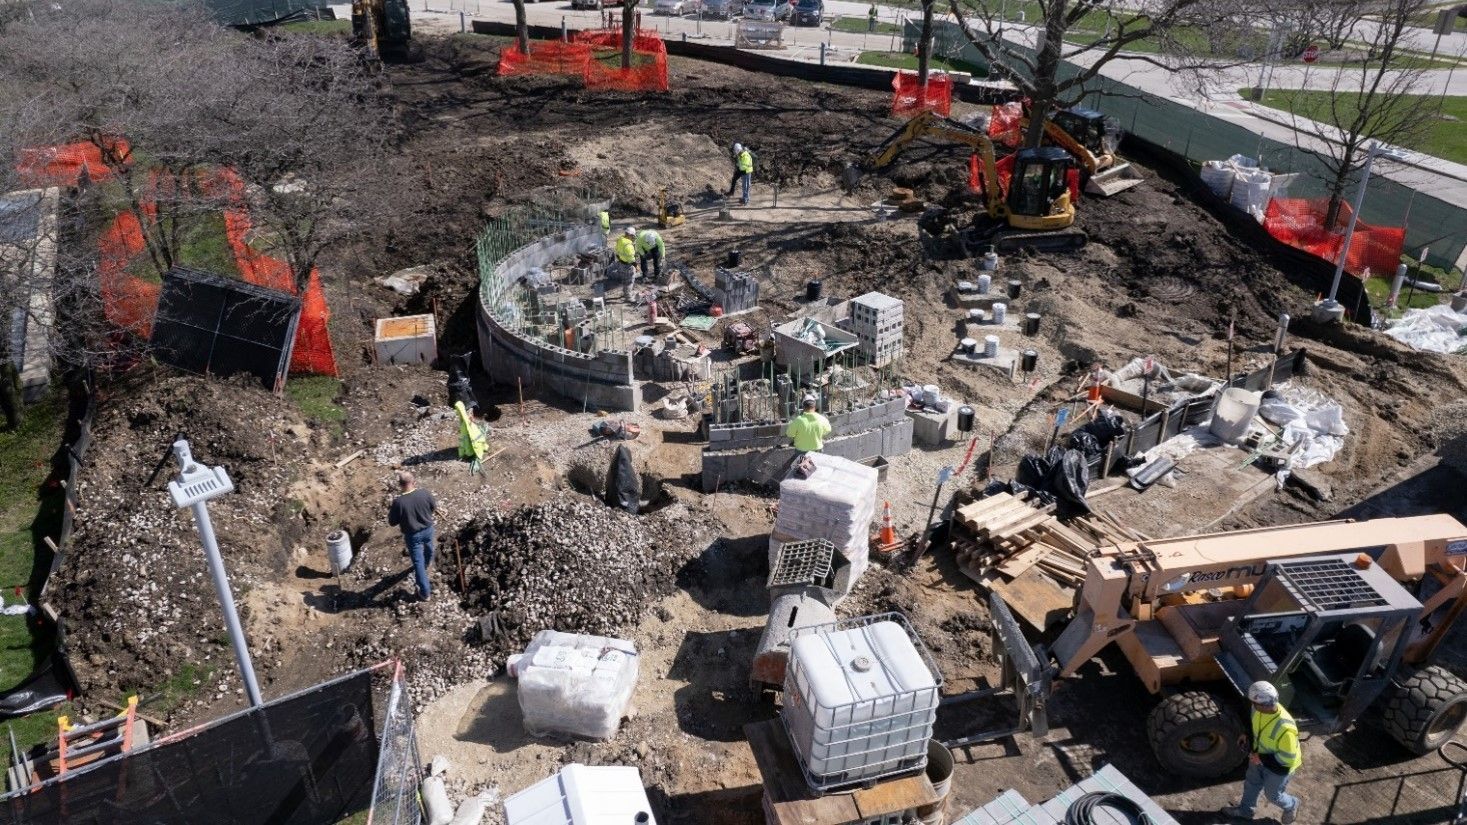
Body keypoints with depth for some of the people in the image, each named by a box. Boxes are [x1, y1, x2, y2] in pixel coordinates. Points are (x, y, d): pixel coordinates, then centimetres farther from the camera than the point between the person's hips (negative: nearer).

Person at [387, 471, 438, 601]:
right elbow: (434, 507, -2)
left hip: (413, 535, -4)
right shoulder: (425, 493, -21)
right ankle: (427, 563, 67)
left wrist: (389, 511, 3)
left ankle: (425, 592, 18)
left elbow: (392, 522, -15)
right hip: (428, 529, 4)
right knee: (428, 548, 34)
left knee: (418, 562, 10)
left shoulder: (398, 502, -29)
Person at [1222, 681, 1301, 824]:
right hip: (1260, 755, 6)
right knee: (1251, 783, 26)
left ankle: (1291, 806, 53)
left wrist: (1261, 758, -26)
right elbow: (1253, 720, 3)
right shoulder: (1259, 708, -24)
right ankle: (1245, 810, 51)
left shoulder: (1285, 729, -45)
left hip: (1279, 767, -6)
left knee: (1273, 794, 21)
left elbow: (1287, 760, -31)